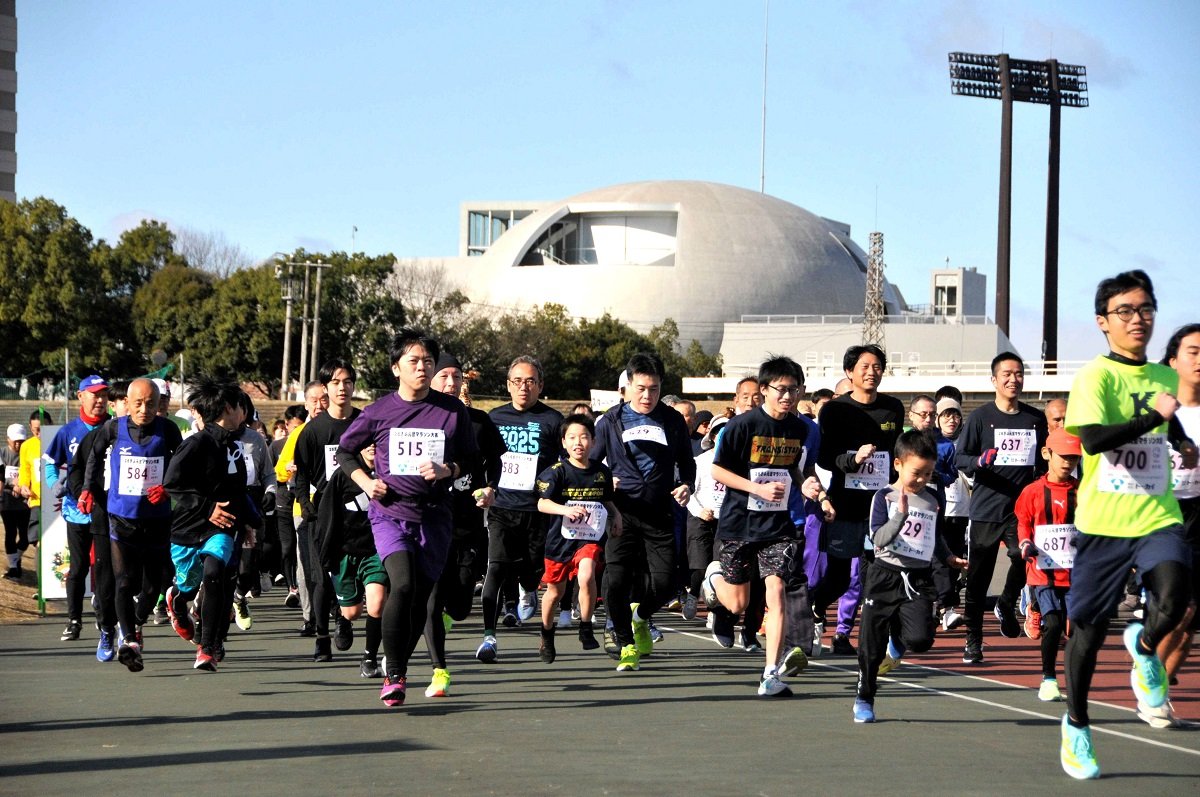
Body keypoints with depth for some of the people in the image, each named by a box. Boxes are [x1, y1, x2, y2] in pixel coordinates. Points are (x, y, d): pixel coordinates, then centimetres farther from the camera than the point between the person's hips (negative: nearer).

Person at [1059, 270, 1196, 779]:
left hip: (1158, 517, 3)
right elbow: (1092, 437, -24)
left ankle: (1144, 647, 13)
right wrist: (1154, 417, -24)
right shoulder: (1096, 376, -7)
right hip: (1103, 521, -3)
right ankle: (1076, 724, 27)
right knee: (1088, 627, 7)